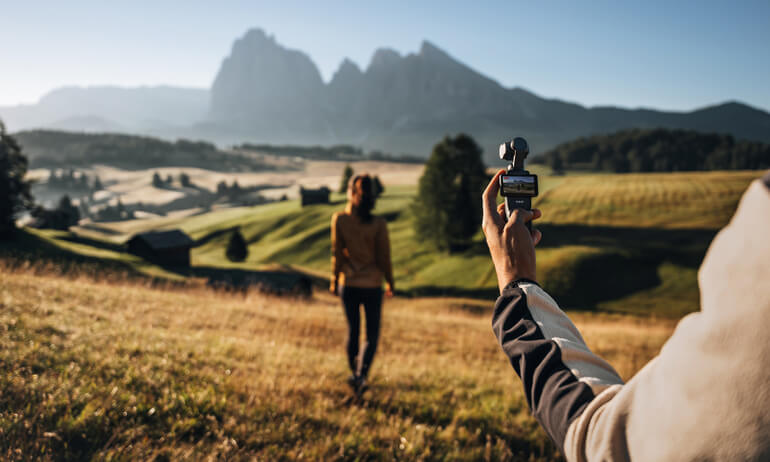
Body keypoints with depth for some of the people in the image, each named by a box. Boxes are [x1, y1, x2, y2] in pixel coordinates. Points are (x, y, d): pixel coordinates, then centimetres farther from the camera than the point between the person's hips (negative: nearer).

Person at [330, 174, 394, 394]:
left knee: (352, 331, 19)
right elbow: (384, 258, -7)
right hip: (372, 285, -2)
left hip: (348, 284, 2)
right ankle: (361, 374, -7)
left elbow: (336, 254, -4)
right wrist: (390, 283, 8)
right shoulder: (378, 224, -13)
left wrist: (334, 281, 9)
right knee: (372, 334, 11)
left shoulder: (339, 220, -10)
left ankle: (354, 373, 32)